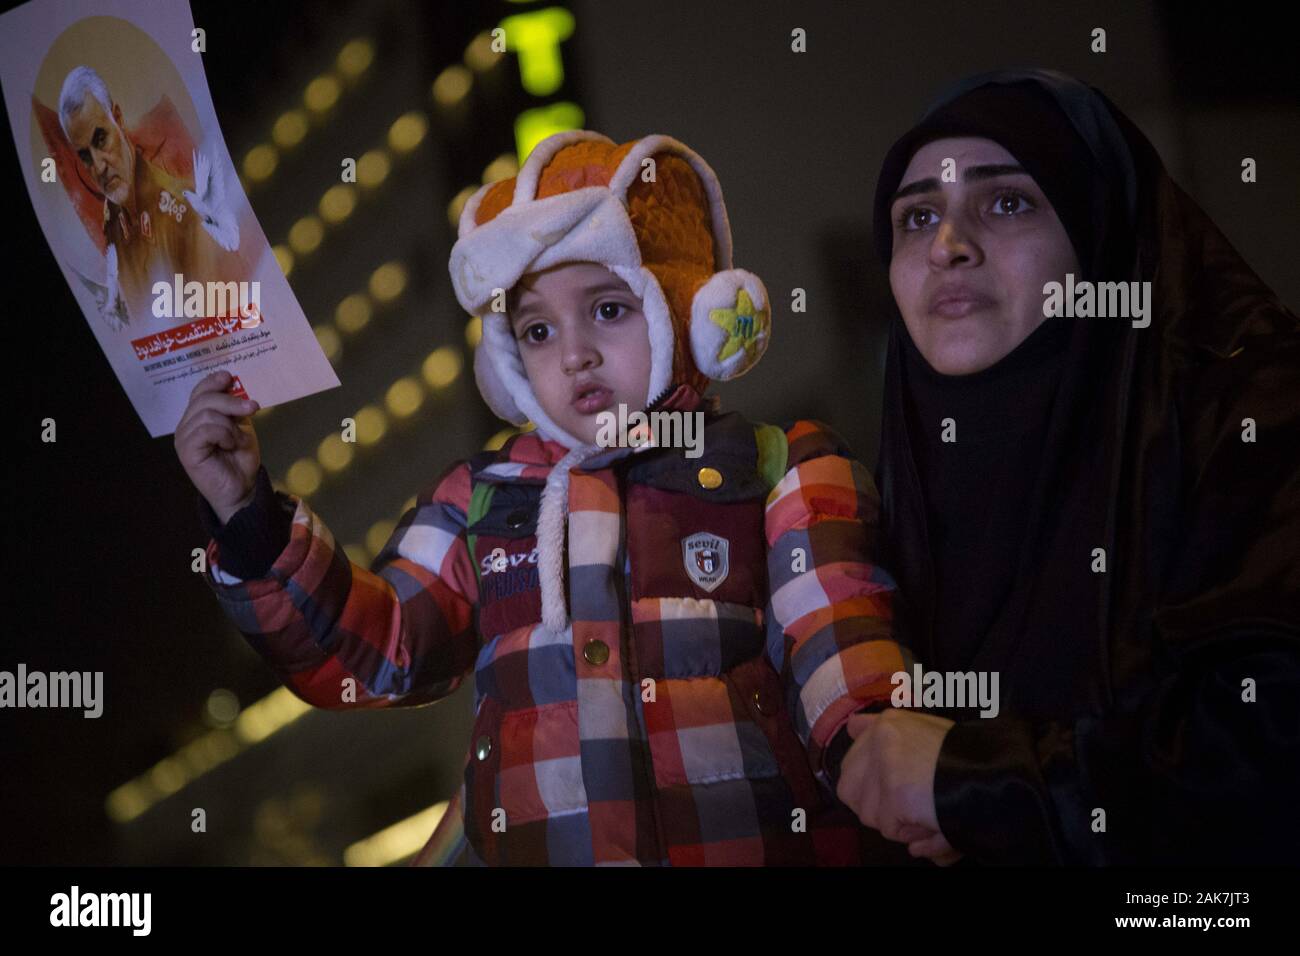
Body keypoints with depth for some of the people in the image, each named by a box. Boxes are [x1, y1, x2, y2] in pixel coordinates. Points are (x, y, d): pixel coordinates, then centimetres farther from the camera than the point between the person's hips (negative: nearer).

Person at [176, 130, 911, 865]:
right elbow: (374, 649, 18)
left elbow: (838, 638, 1)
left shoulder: (778, 474, 15)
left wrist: (872, 744, -19)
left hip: (757, 838, -2)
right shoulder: (480, 501, 24)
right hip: (526, 845, 3)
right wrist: (250, 523, 6)